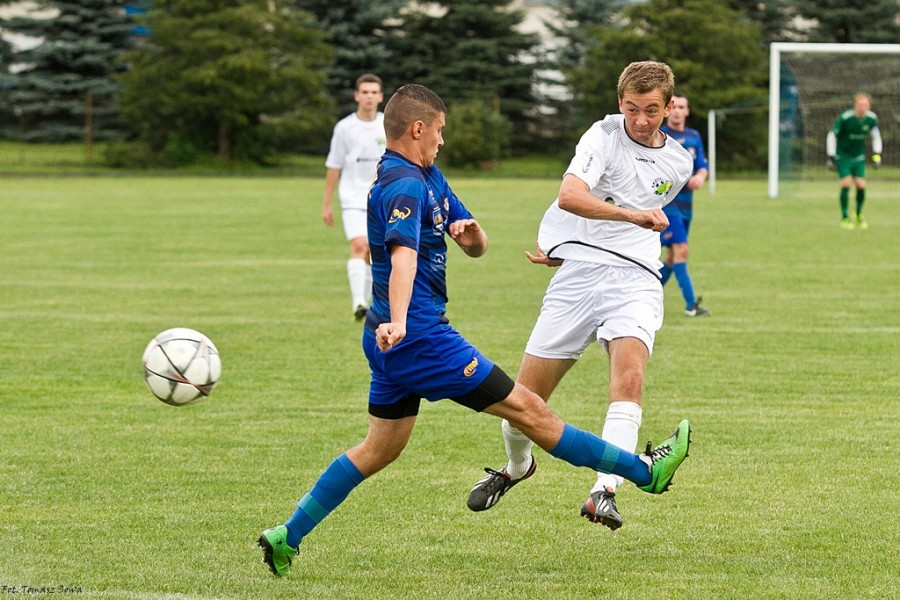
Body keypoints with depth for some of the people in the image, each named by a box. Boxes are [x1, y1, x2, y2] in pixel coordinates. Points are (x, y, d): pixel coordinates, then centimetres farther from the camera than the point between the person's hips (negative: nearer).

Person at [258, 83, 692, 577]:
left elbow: (476, 248, 18)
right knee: (526, 409, -4)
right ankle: (645, 472, 0)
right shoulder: (404, 185, -18)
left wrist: (470, 231, -7)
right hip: (419, 336, -10)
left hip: (395, 339, 11)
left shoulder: (428, 177, 15)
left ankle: (287, 537, 11)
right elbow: (403, 255, -36)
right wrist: (398, 322, -51)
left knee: (381, 448, 14)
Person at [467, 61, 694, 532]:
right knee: (524, 399, 1)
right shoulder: (604, 136, -2)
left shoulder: (678, 164, 13)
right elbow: (569, 196, -20)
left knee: (629, 373, -27)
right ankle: (516, 466, 34)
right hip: (578, 275, -2)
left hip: (635, 278, 2)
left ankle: (604, 492, -35)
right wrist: (631, 214, -34)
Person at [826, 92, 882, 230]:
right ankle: (844, 218, -3)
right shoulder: (845, 118, -22)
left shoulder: (872, 119, -10)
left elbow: (876, 136, 9)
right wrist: (831, 158, -12)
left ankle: (859, 216, 18)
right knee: (846, 183, -16)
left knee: (861, 185, -5)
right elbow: (832, 135, -11)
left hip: (859, 157, 4)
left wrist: (876, 155, 1)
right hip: (843, 155, -3)